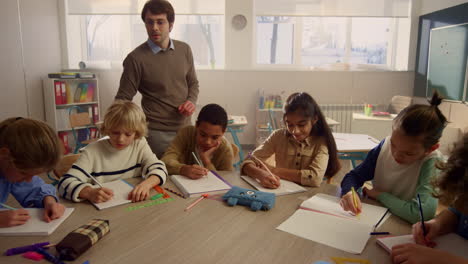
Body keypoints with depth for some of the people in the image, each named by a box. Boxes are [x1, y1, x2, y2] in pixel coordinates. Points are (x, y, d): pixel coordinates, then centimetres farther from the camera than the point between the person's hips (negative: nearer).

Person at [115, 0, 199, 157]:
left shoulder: (184, 50, 2)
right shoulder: (136, 59, -12)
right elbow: (123, 99, -6)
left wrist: (192, 101, -5)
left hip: (185, 127, 5)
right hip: (156, 133, -5)